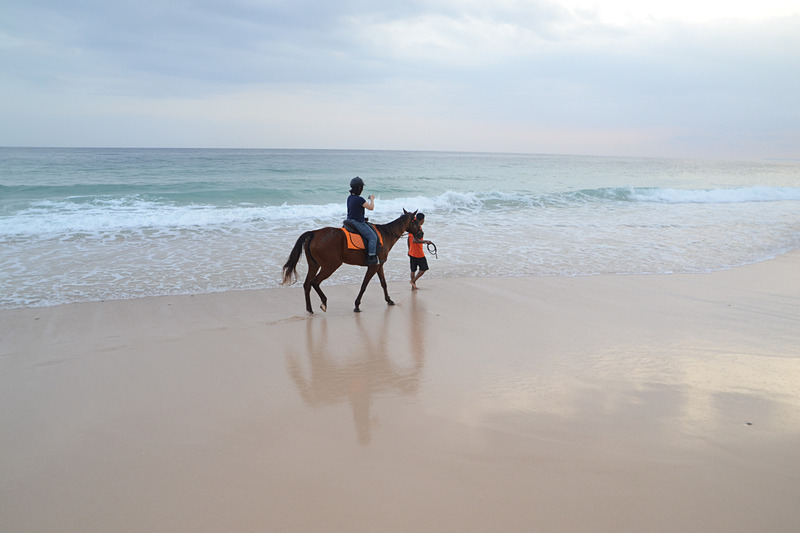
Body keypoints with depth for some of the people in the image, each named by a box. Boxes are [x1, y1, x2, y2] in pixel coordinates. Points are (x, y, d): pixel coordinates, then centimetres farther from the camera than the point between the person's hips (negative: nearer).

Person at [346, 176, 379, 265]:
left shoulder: (350, 197, 6)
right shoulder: (359, 199, -23)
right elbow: (371, 207, -18)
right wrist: (372, 199, -1)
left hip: (350, 221, 10)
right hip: (358, 223, -10)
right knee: (373, 237, -5)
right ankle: (371, 257, -7)